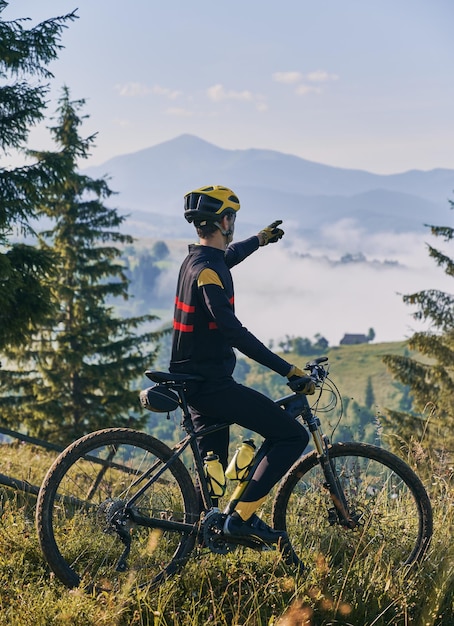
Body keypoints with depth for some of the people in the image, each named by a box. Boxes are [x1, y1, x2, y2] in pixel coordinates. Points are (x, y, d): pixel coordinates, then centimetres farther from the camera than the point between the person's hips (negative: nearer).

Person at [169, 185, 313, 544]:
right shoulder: (208, 271, -20)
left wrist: (261, 239, 53)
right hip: (211, 383, -10)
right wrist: (288, 370, -29)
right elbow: (234, 332, -29)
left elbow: (227, 256, 36)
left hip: (194, 381, 10)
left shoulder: (196, 260, 10)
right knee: (293, 436, -8)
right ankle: (243, 517, -11)